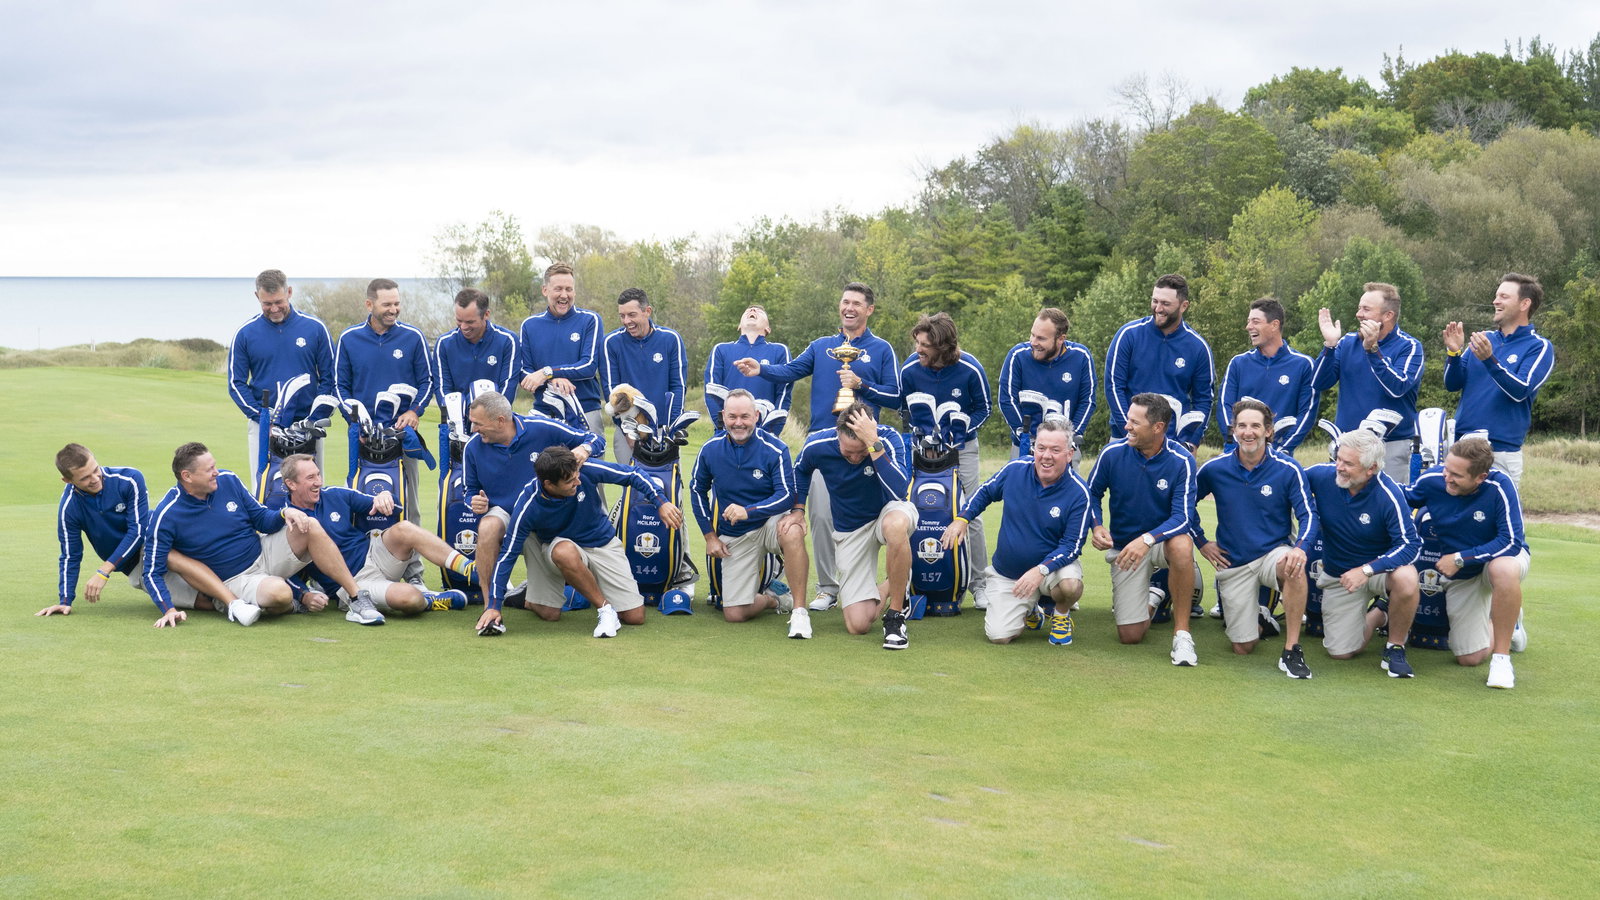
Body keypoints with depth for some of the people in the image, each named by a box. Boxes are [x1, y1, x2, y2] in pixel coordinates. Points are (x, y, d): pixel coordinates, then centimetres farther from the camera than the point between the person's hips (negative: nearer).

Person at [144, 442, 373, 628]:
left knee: (311, 527, -21)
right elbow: (153, 573, -12)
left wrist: (285, 513, -16)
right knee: (278, 592, -39)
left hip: (265, 553, 5)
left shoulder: (228, 480, -2)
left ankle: (357, 598, -19)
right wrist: (169, 610, -26)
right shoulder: (166, 516, -14)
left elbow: (262, 520, 6)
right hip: (237, 580, -5)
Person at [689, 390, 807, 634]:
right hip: (733, 537, 3)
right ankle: (776, 600, 29)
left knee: (792, 532, -41)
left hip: (771, 522, -3)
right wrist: (710, 536, 7)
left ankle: (799, 610, -29)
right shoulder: (710, 450, -4)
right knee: (735, 614, -5)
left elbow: (787, 495, -18)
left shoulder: (774, 449, -14)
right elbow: (697, 490, 10)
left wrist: (748, 511, -31)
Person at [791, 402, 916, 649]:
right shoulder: (817, 446, -18)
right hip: (850, 531, 2)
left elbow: (899, 491, -41)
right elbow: (800, 470, 9)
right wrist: (798, 510, 0)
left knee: (895, 525, -44)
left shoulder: (887, 438, -26)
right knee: (858, 624, -9)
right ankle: (888, 588, 27)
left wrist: (873, 444, -45)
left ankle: (895, 615, -23)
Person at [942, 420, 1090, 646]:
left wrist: (1040, 570, -32)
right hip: (1007, 573, 2)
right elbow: (985, 492, 11)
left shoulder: (1078, 492, -19)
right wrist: (962, 519, -2)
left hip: (1053, 566, -2)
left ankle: (1061, 614, 2)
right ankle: (1029, 608, 25)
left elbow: (1072, 545, -19)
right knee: (998, 636, -12)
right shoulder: (1015, 469, -9)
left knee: (1071, 584, -38)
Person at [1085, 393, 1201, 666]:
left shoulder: (1181, 460, -18)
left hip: (1164, 539, -2)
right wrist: (1096, 527, -15)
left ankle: (1181, 633, -24)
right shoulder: (1112, 453, -12)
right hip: (1123, 546, 2)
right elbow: (1092, 493, 4)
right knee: (1130, 636, -6)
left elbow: (1183, 517, -23)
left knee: (1181, 546, -41)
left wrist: (1147, 540, -39)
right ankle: (1151, 599, 33)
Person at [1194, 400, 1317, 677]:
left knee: (1294, 567, -40)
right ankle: (1259, 617, 40)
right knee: (1243, 648, 1)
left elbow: (1307, 516, -13)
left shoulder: (1288, 469, -10)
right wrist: (1202, 543, 3)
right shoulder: (1214, 469, -6)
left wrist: (1300, 547, -32)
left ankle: (1291, 652, -28)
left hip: (1275, 552, -2)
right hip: (1233, 564, 2)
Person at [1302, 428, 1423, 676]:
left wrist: (1366, 570, -34)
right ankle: (1376, 617, 30)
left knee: (1406, 578, -40)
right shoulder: (1321, 475, -17)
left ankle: (1395, 648, -12)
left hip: (1380, 565, -3)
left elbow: (1410, 544, -27)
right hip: (1337, 575, 3)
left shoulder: (1388, 495, -26)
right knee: (1340, 652, -4)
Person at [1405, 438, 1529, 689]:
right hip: (1460, 576, 4)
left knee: (1503, 569, -43)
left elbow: (1511, 542, -28)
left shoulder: (1500, 486, -30)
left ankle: (1502, 657, -24)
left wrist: (1459, 559, -26)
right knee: (1471, 657, -2)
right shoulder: (1431, 480, -19)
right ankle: (1495, 617, 34)